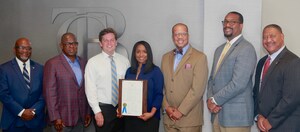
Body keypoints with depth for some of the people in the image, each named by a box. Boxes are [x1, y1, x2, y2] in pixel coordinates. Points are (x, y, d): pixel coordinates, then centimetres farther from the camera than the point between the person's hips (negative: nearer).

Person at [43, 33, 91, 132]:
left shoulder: (83, 63, 9)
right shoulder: (52, 64, -7)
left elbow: (86, 89, 11)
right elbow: (49, 92, -10)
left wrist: (88, 112, 8)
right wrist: (55, 118, -13)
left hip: (80, 117, 5)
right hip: (62, 118, -5)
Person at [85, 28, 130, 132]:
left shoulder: (124, 61, 3)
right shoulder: (93, 62, -6)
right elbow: (90, 89, -7)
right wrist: (97, 112, -11)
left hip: (122, 108, 3)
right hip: (103, 108, -3)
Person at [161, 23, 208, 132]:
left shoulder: (199, 57, -6)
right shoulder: (166, 57, 11)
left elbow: (197, 89, -12)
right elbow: (162, 86, 9)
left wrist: (181, 111, -13)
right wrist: (166, 107, -3)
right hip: (169, 117, 4)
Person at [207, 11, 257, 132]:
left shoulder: (246, 49, -12)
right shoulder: (219, 49, 15)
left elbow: (238, 83, -20)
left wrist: (215, 100, -11)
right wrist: (210, 99, -3)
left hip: (236, 115, -7)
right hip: (217, 112, 7)